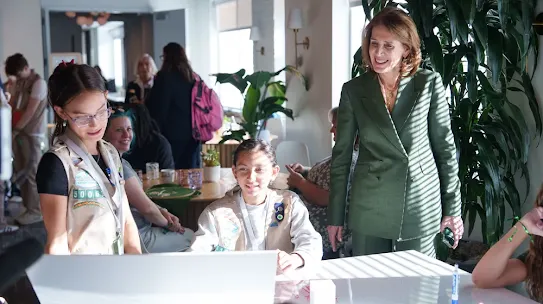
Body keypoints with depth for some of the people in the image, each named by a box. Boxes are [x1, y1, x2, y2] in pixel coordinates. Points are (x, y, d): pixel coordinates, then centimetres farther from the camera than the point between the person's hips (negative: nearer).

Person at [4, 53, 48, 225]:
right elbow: (12, 105, 14)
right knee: (20, 172, 8)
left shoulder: (38, 83, -9)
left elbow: (30, 111, -13)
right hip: (18, 132, 7)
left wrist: (15, 130, -11)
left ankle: (35, 210, 1)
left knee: (31, 172, -5)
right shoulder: (18, 83, 13)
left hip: (32, 134, -7)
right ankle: (29, 207, 15)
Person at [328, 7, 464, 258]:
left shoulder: (429, 84, -2)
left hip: (420, 208, 0)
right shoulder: (354, 90, 0)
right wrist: (335, 216, 4)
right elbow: (341, 154, 4)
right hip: (370, 208, 1)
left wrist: (453, 207, 2)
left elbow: (445, 146, 3)